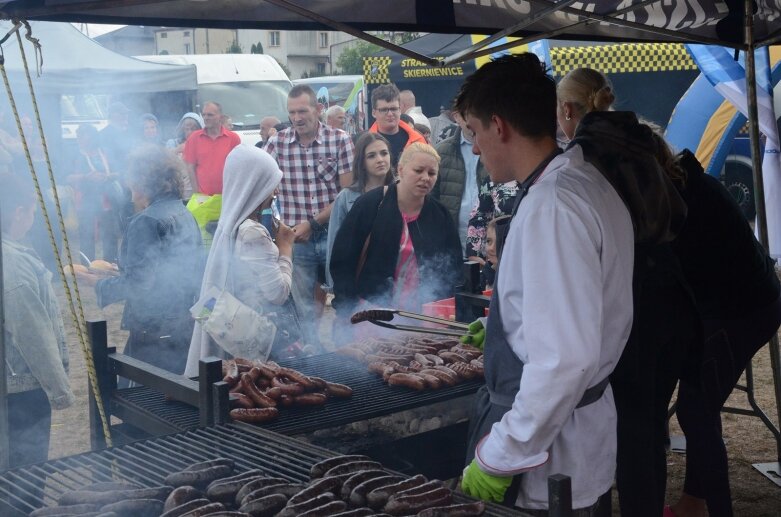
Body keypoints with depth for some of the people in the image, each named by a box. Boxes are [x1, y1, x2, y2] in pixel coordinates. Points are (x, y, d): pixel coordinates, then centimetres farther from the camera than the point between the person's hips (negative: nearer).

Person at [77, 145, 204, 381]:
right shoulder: (185, 215, 10)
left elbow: (137, 284, -17)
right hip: (186, 325, 9)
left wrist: (98, 283, -1)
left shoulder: (146, 222, -15)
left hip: (155, 333, -8)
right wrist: (122, 270, 24)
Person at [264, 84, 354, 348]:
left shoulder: (340, 140, -3)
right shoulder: (277, 143, 1)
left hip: (333, 234, -1)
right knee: (306, 308, 8)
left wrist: (313, 223, -12)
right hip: (297, 239, 1)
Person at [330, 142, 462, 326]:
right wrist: (351, 311, -12)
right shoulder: (371, 204, -4)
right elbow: (341, 260, -5)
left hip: (422, 318, 3)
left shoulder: (440, 215, 6)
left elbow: (453, 268, 11)